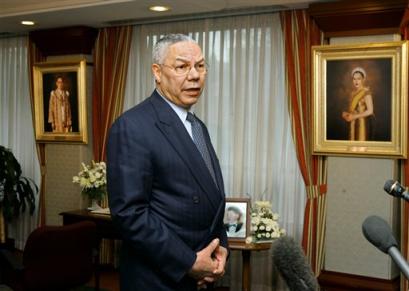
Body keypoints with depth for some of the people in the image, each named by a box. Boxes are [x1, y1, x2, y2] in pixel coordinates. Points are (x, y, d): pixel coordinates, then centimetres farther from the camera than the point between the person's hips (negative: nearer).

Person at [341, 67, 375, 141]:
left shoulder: (366, 92, -13)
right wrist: (346, 114, -2)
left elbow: (370, 111, -17)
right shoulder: (353, 92, 11)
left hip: (363, 124, -8)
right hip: (354, 124, 8)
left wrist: (354, 116, -17)